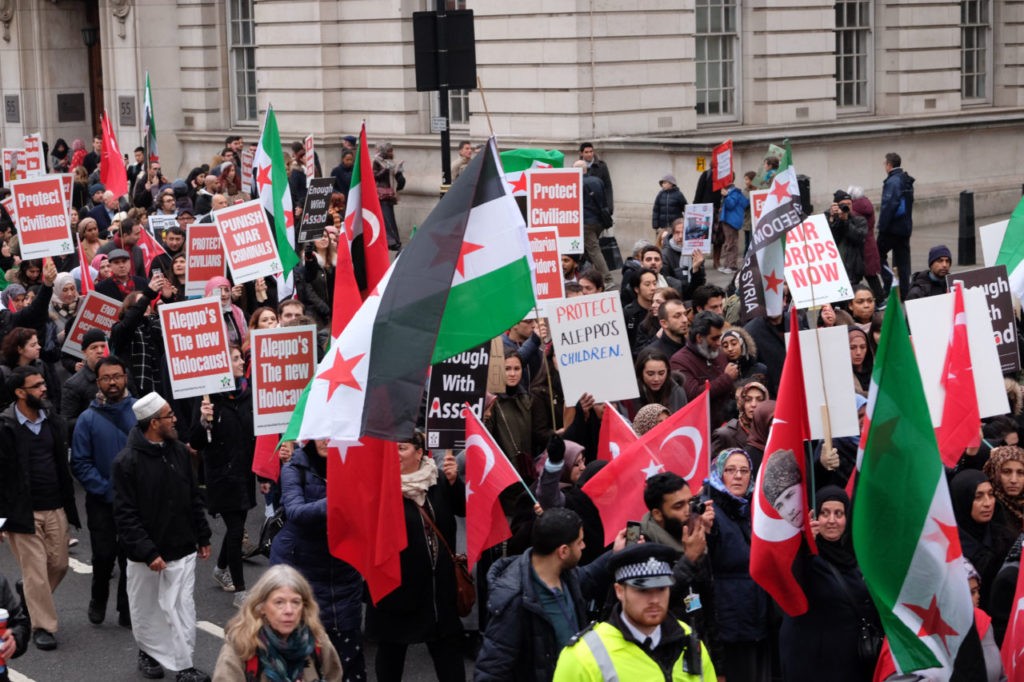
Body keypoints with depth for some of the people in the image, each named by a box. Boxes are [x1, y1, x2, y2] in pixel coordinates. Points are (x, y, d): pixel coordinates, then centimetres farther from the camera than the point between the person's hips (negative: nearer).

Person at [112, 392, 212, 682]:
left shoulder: (179, 451, 2)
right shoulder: (128, 461, -14)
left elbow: (194, 498, 12)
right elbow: (125, 515, -15)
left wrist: (203, 537, 12)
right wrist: (148, 552, -19)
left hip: (182, 550, 3)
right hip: (145, 552, -3)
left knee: (182, 607, -2)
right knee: (146, 608, 14)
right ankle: (148, 652, 35)